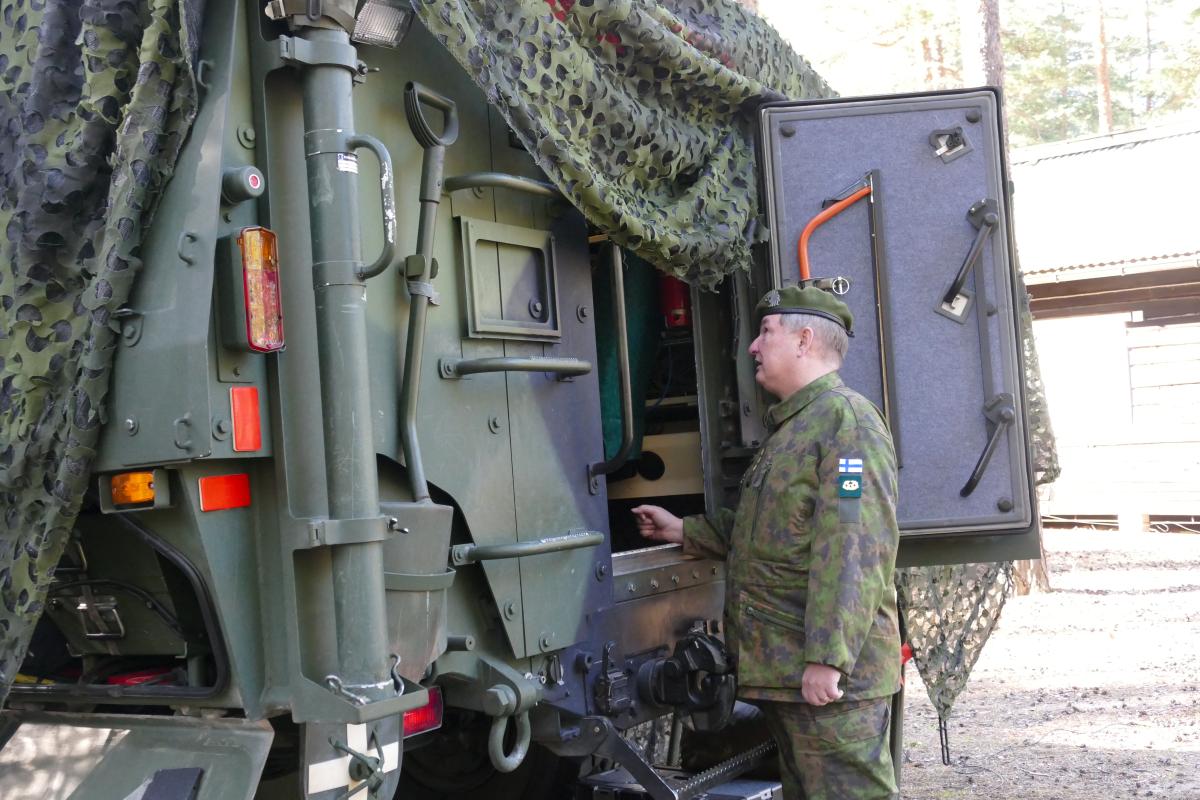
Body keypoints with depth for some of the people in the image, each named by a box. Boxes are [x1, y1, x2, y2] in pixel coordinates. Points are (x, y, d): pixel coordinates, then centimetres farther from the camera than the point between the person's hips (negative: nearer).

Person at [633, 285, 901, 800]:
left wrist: (827, 657, -26)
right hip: (783, 672, 10)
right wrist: (682, 531, 23)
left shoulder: (845, 417, -13)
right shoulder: (790, 428, 21)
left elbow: (851, 550, -22)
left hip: (829, 675, -10)